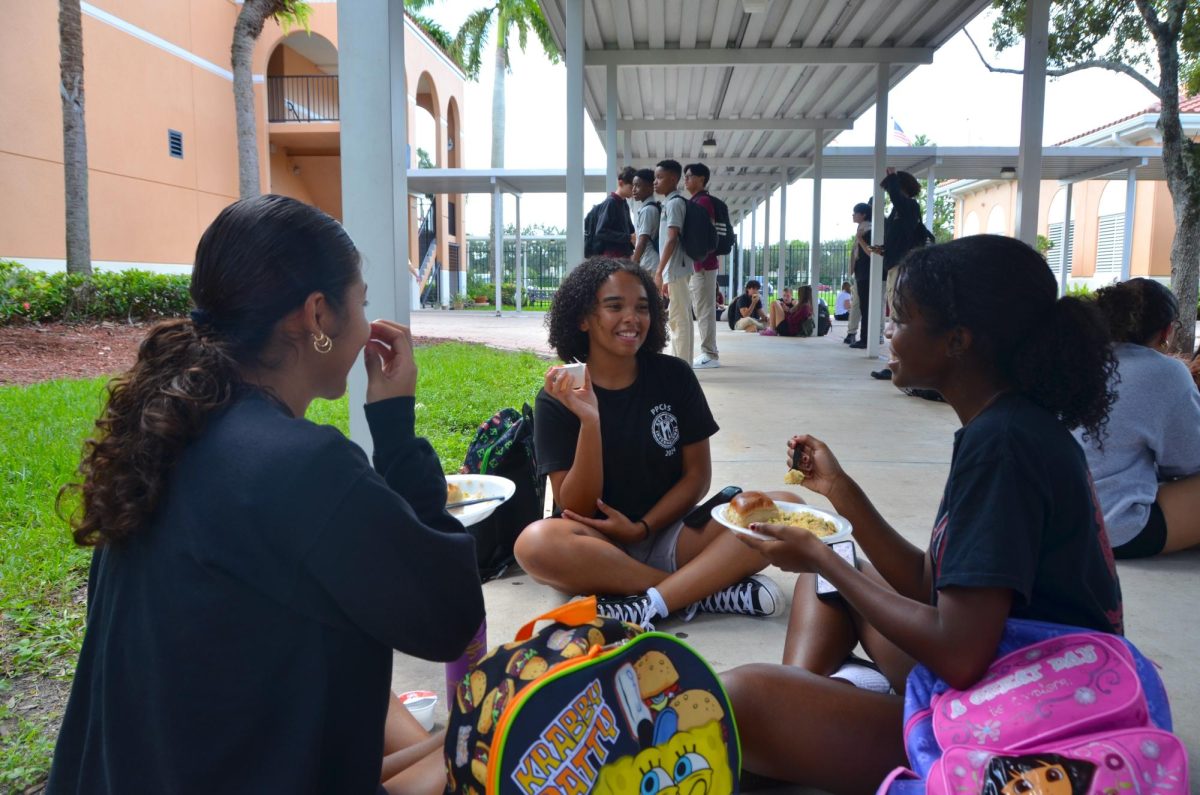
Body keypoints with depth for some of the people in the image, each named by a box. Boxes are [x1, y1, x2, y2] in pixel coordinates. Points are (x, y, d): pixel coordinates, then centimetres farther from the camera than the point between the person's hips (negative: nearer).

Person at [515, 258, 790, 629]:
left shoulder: (674, 376, -1)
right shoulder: (557, 398, -7)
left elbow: (697, 475, 2)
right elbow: (577, 510, -12)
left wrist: (641, 528, -12)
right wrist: (589, 420, -25)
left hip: (669, 534, 2)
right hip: (597, 545, -2)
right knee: (536, 543, -35)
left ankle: (646, 606, -28)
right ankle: (707, 588, -24)